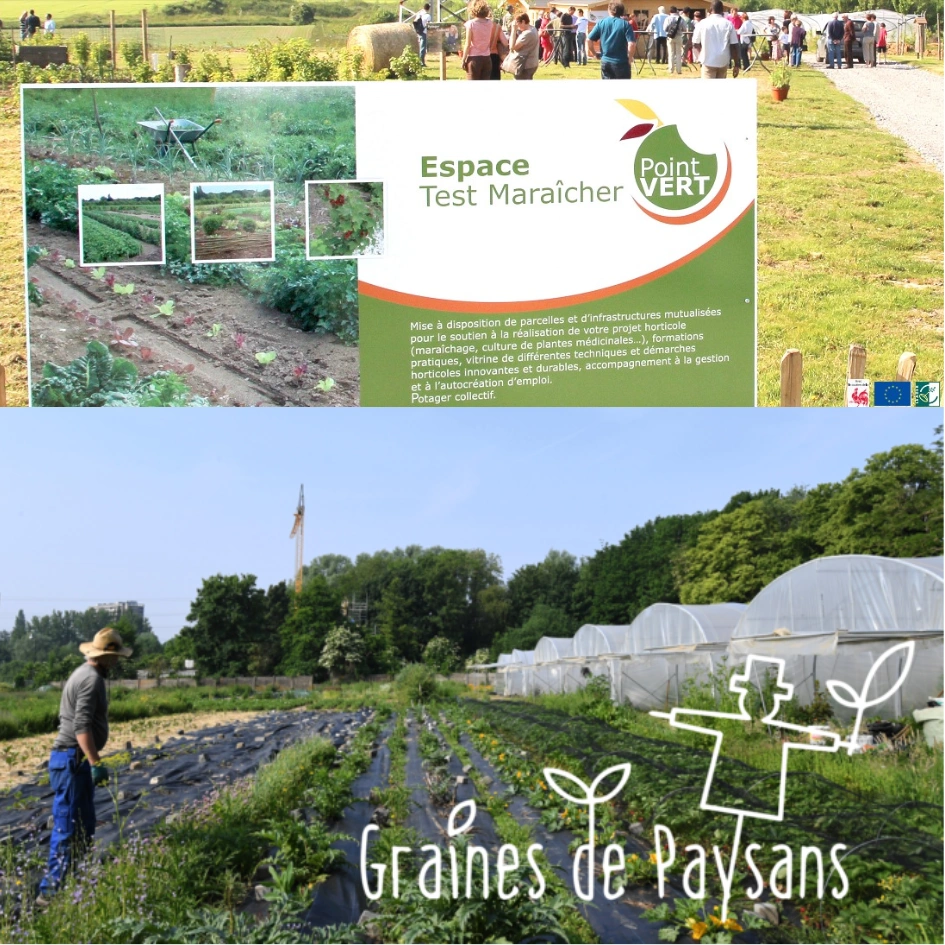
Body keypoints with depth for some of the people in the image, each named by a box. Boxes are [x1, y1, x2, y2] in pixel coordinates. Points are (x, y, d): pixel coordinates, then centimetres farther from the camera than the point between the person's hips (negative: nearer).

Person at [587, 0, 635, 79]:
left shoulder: (601, 23, 3)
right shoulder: (625, 24, -5)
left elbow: (589, 39, 0)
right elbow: (631, 43, -15)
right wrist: (629, 58, -1)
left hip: (605, 62, 3)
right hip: (621, 62, -3)